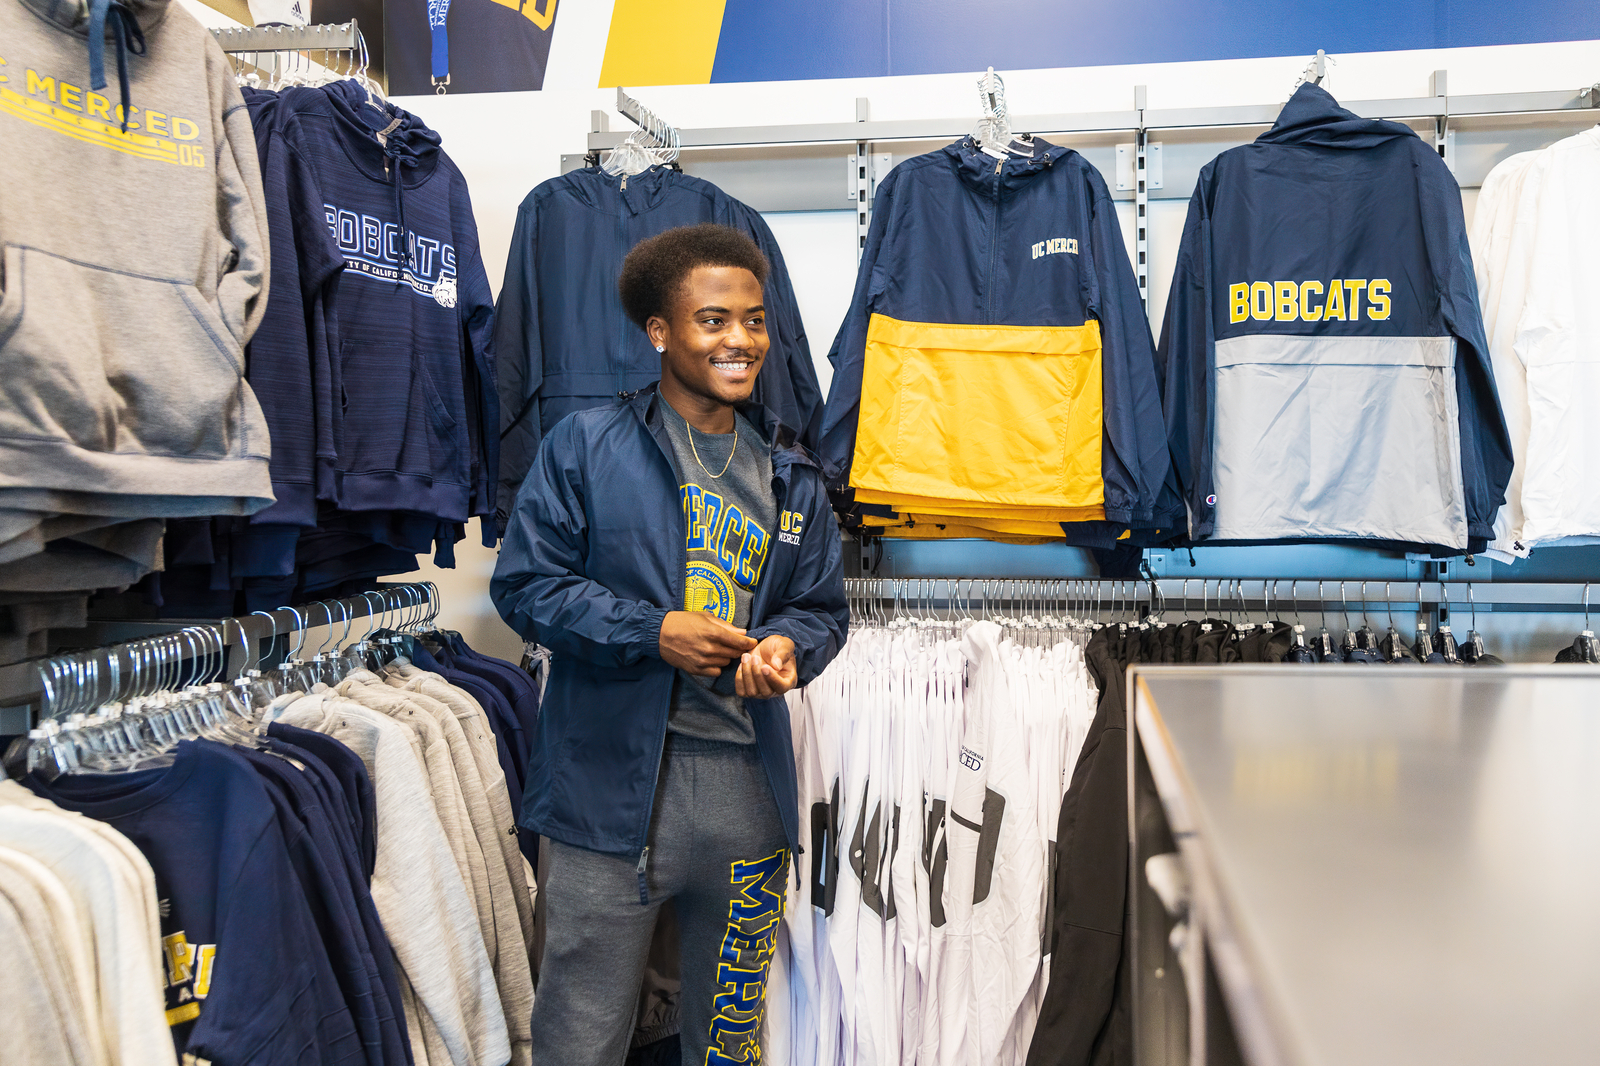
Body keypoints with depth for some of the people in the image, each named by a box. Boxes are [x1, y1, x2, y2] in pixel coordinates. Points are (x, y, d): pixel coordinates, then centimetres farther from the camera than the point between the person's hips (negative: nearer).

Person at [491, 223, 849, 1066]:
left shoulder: (791, 475, 11)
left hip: (747, 784, 4)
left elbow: (823, 607, 14)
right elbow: (525, 583, -4)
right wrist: (652, 631, -15)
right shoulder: (585, 446, -1)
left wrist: (786, 647, -9)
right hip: (611, 782, -3)